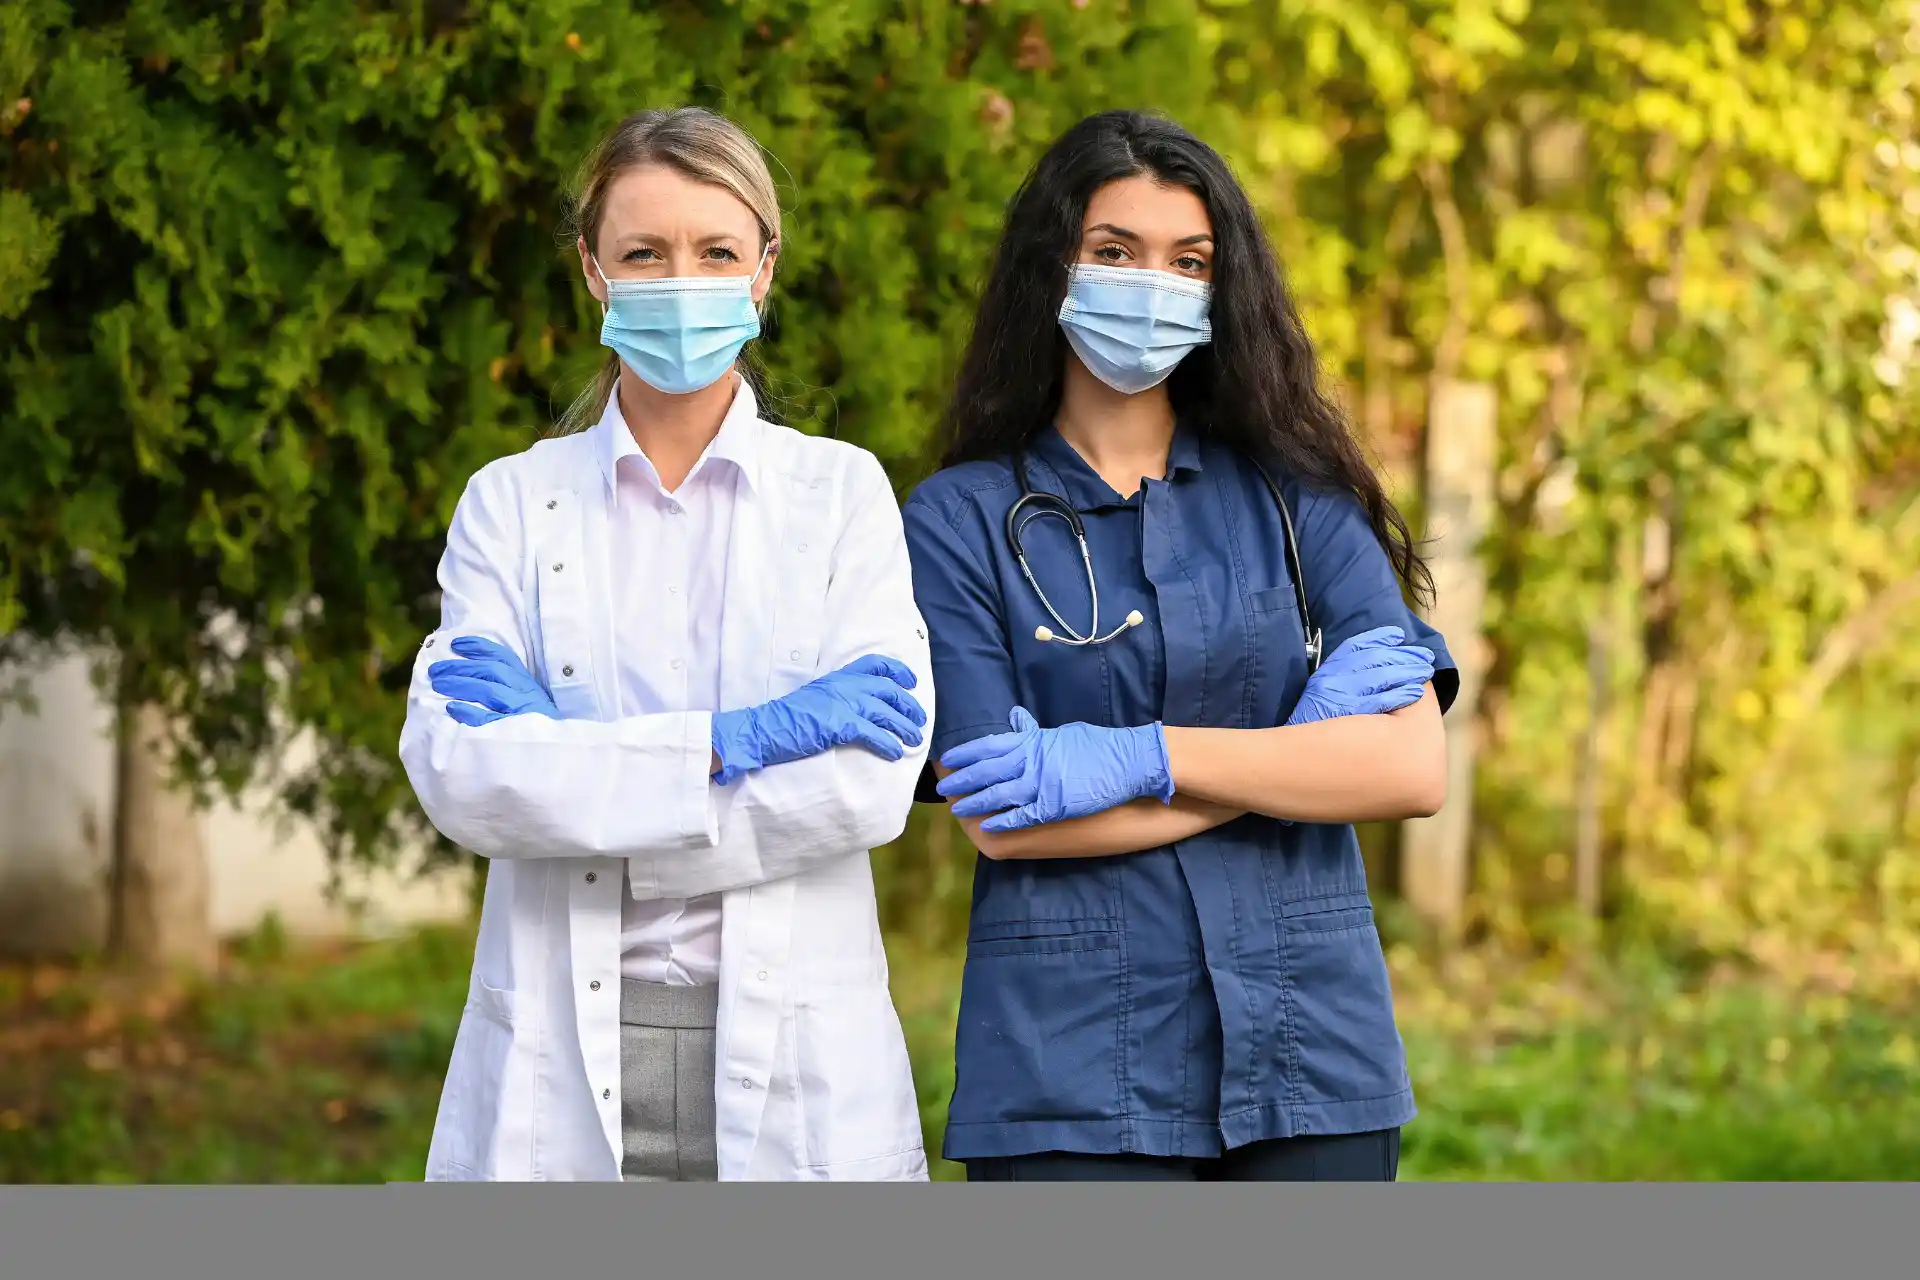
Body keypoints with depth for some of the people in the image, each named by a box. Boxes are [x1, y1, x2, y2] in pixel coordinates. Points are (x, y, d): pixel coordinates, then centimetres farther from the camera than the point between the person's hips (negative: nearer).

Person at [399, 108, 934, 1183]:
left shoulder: (843, 492, 6)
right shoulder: (512, 502, 8)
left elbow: (873, 783, -8)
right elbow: (455, 770, -7)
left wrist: (569, 762, -11)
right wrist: (732, 742, -14)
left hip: (794, 1065, 0)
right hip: (562, 1069, 0)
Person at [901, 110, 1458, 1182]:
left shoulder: (1295, 494, 9)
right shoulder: (962, 519, 4)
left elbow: (1414, 767, -3)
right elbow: (999, 819, -7)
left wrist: (1138, 757, -10)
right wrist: (1296, 759, -6)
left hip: (1309, 1048, 2)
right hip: (1071, 1074, -2)